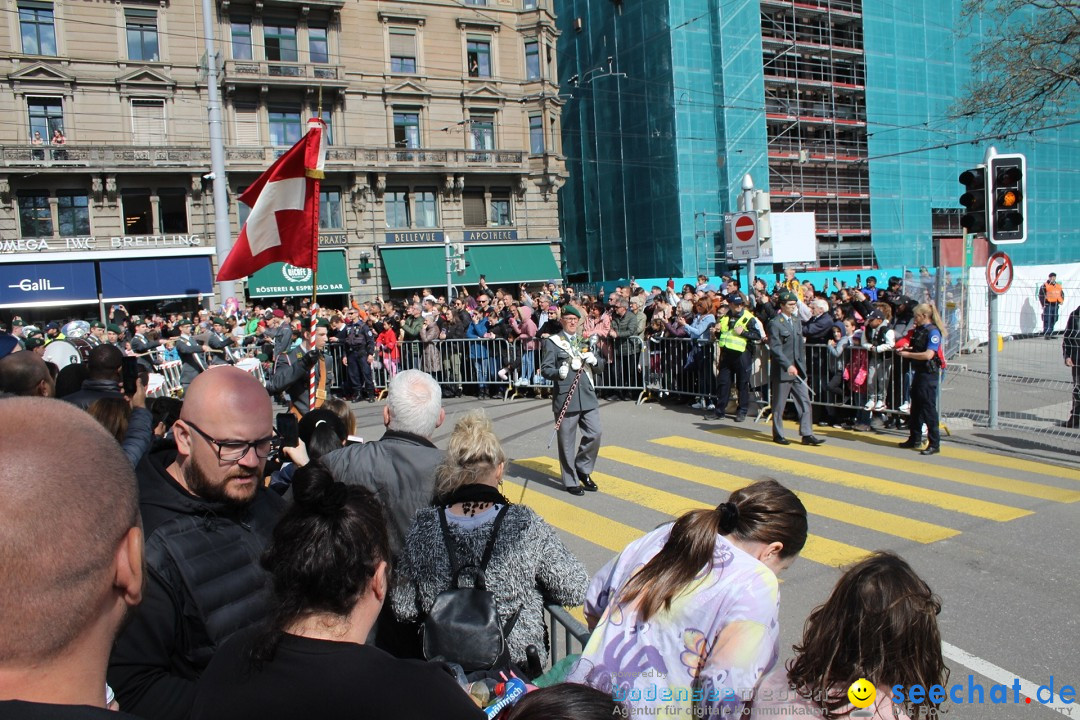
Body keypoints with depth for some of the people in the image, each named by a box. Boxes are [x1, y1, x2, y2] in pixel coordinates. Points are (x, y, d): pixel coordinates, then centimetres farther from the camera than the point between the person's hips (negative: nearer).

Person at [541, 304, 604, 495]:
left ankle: (582, 469, 22)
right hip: (565, 398, -4)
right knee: (567, 442, 2)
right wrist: (559, 372, -25)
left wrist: (594, 361, -3)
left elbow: (599, 368, 19)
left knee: (595, 433, 0)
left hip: (588, 397, 4)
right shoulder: (552, 342, 1)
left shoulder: (585, 341, 17)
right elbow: (545, 370, -5)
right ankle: (571, 481, 15)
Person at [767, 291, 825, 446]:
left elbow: (801, 345, 18)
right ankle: (778, 435, 16)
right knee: (779, 404, 4)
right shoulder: (775, 324, -10)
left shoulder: (797, 321, 14)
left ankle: (807, 435, 5)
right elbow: (775, 349, -17)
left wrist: (801, 365, 11)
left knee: (805, 402, 2)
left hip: (798, 369, 7)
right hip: (782, 371, -7)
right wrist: (788, 366, -25)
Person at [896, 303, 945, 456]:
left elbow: (928, 355, -23)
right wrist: (905, 349, 6)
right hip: (919, 372, 9)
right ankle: (915, 438, 28)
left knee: (928, 407, -7)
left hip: (929, 374, -9)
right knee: (916, 405, 16)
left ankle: (934, 444, -1)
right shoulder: (920, 330, 13)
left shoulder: (933, 332, -15)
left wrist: (908, 354, -14)